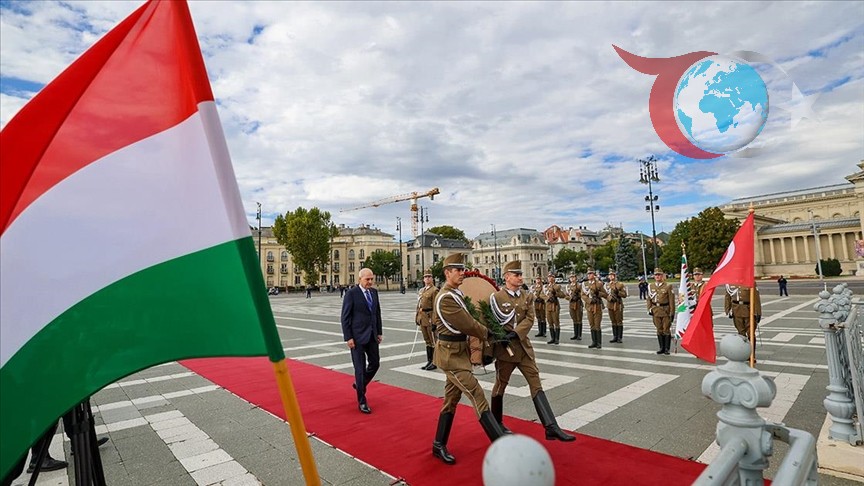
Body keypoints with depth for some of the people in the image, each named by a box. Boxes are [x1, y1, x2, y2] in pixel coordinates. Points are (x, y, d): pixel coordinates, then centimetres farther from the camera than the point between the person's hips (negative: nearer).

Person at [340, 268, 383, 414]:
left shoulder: (374, 292, 7)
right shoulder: (351, 293, -11)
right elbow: (345, 317, -11)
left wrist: (379, 332, 10)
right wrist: (348, 337, -14)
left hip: (372, 335, 6)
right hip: (358, 336, -6)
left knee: (375, 363, 12)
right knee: (360, 368, 1)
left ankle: (360, 384, 38)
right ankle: (362, 401, 13)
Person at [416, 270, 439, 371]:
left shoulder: (434, 290, -9)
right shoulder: (421, 290, 15)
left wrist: (433, 320, -20)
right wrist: (417, 317, 14)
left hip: (430, 318, -8)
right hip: (423, 318, 8)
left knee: (433, 341, -1)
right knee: (427, 341, 14)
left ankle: (435, 362, 6)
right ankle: (429, 361, 23)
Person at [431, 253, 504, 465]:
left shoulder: (456, 293, 10)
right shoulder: (446, 298, -22)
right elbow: (468, 325, -20)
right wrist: (489, 334, -4)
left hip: (459, 352, 10)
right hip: (451, 354, -10)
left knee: (451, 398, 15)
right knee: (478, 396, -9)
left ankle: (439, 445, 28)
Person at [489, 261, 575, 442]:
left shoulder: (526, 297, 6)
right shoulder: (496, 297, -9)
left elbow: (529, 319, -5)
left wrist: (515, 334, -19)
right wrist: (501, 338, -13)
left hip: (524, 347, 5)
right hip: (505, 348, -5)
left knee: (536, 384, -1)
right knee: (500, 385, 9)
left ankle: (551, 427, -1)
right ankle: (496, 423, 28)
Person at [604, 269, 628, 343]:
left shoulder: (620, 284, -1)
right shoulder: (606, 285, 10)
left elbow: (625, 294, -4)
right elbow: (604, 294, 2)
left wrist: (618, 292, -20)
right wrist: (610, 298, -15)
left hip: (618, 305, -4)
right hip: (610, 305, 4)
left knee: (619, 322, -1)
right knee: (613, 322, 9)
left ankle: (620, 338, 5)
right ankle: (615, 337, 16)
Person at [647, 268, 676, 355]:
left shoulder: (668, 286, -5)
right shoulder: (651, 286, 7)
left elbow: (671, 300, -6)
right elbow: (649, 299, 13)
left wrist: (672, 313, -9)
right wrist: (649, 309, 3)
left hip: (665, 311, -4)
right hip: (656, 311, 4)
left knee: (666, 330, 1)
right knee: (659, 330, 10)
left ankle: (667, 348, 10)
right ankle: (661, 348, 18)